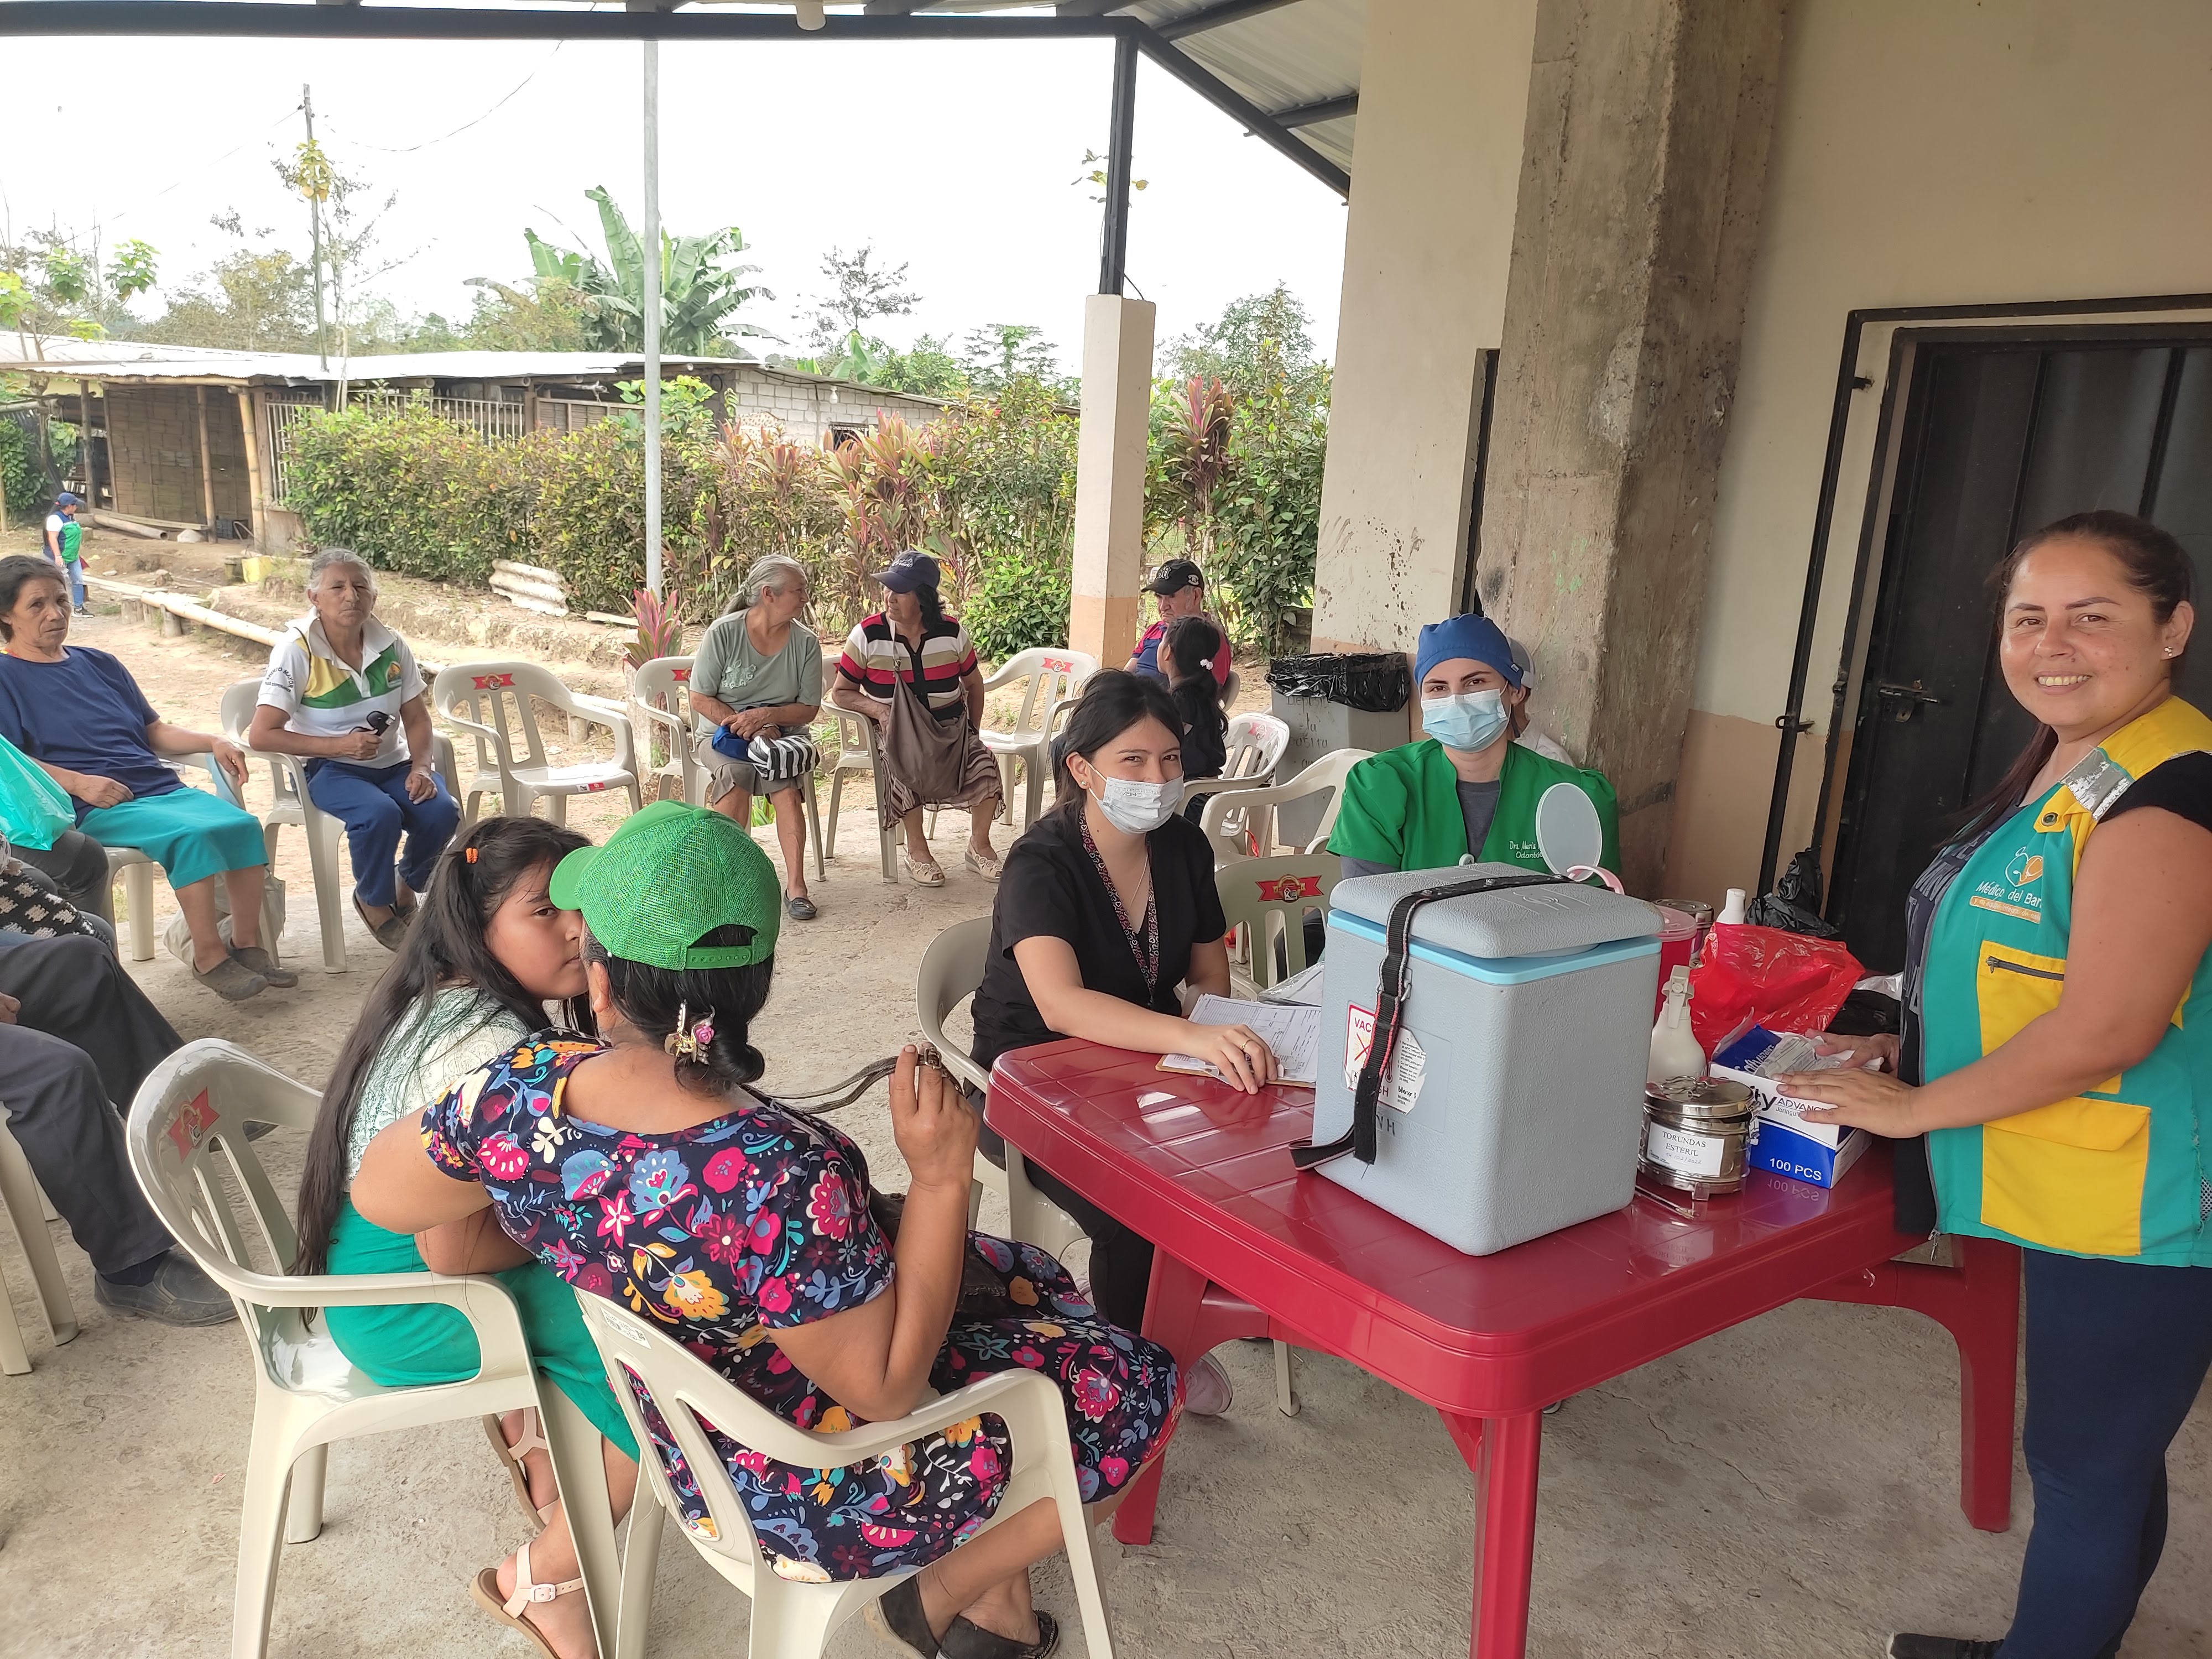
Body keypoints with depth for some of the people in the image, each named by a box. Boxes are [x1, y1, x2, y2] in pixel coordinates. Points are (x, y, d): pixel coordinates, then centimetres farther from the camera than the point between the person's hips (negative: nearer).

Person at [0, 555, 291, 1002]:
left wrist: (212, 743, 5)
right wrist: (78, 782, -20)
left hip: (160, 787, 6)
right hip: (96, 809, -6)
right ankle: (209, 957, -23)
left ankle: (247, 943, -13)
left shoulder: (99, 664, 25)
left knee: (243, 824, -22)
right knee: (191, 835, -33)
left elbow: (155, 732, 23)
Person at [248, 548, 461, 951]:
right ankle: (374, 903, -3)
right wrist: (339, 745, -23)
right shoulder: (297, 651, -12)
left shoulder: (390, 646, 0)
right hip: (328, 769, -4)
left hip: (392, 764, 4)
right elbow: (260, 735, -16)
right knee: (379, 814, -34)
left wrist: (421, 767, -13)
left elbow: (417, 719, 6)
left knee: (442, 811, -24)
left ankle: (405, 887, 9)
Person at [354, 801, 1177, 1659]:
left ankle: (989, 1588, 33)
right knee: (1134, 1388, 9)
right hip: (814, 1492, -7)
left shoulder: (519, 1093, -20)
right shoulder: (786, 1179, -40)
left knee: (1030, 1278, 23)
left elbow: (378, 1194, 0)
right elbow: (888, 1388, -25)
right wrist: (941, 1176, -26)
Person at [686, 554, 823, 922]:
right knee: (736, 773, -35)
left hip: (783, 733, 1)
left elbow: (808, 709, 1)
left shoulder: (806, 642, 0)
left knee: (786, 782, -32)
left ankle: (795, 884, -33)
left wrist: (767, 716, -18)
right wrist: (745, 726, -17)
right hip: (723, 733, -1)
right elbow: (700, 699, -4)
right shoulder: (723, 633, -6)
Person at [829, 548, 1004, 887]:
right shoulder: (867, 635, -6)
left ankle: (979, 845, 0)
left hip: (950, 725, 3)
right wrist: (877, 709, -19)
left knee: (985, 764, -23)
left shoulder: (951, 632, 0)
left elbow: (973, 683, 15)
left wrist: (973, 731, 7)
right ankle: (916, 849, -15)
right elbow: (841, 693, 0)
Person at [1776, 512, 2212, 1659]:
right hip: (2072, 1196, 10)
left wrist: (1912, 1108, -16)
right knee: (2101, 1462, 24)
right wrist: (1913, 1050, 9)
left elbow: (2107, 1025, -26)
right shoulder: (2062, 765, 10)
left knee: (2087, 1471, 5)